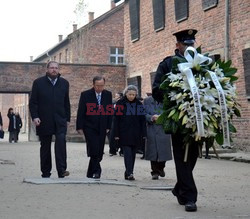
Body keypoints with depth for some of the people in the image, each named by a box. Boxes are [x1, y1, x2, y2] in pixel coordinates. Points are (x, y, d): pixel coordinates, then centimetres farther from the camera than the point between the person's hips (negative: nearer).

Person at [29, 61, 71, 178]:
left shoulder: (64, 83, 11)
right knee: (45, 146, 7)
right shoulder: (38, 82, 3)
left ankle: (62, 170, -19)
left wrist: (67, 118, 10)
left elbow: (66, 103, 14)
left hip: (60, 120, 1)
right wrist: (34, 116, -10)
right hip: (44, 121, -1)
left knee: (61, 141, -19)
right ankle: (45, 173, 15)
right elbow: (33, 102, 1)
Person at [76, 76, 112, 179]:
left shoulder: (108, 95, 5)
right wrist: (79, 127, -7)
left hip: (102, 128, 4)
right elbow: (80, 112, -3)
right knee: (94, 149, -15)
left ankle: (91, 173, 14)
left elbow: (110, 111, 9)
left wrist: (108, 126, 5)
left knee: (99, 152, 3)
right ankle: (96, 171, -6)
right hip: (89, 127, -3)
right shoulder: (85, 95, -4)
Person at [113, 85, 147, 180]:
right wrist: (116, 134, -6)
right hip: (124, 133, -3)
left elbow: (142, 120, 9)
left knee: (133, 154, 7)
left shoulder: (139, 104, 8)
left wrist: (143, 133, 3)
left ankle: (128, 173, 16)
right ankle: (129, 173, -16)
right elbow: (116, 119, -1)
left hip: (135, 134, 3)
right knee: (127, 153, -12)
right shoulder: (120, 103, 0)